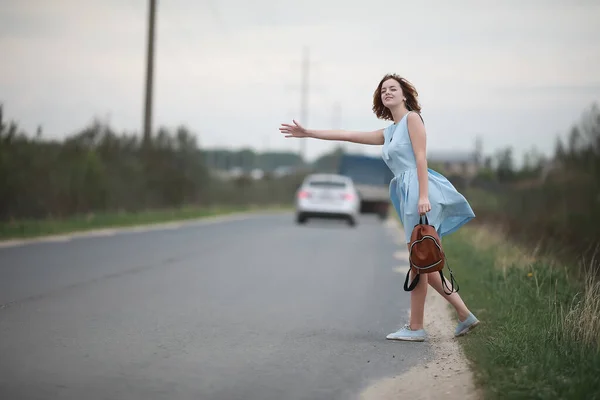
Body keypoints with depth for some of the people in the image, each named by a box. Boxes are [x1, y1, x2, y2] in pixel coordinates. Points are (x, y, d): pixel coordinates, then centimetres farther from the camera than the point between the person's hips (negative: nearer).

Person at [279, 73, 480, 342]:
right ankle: (464, 315, 12)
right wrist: (308, 133, 26)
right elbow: (347, 135, 26)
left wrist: (423, 196, -21)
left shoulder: (412, 118, 1)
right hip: (409, 196, 9)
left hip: (420, 191, -9)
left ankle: (415, 327, 0)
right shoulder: (389, 133, 23)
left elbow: (420, 156, -10)